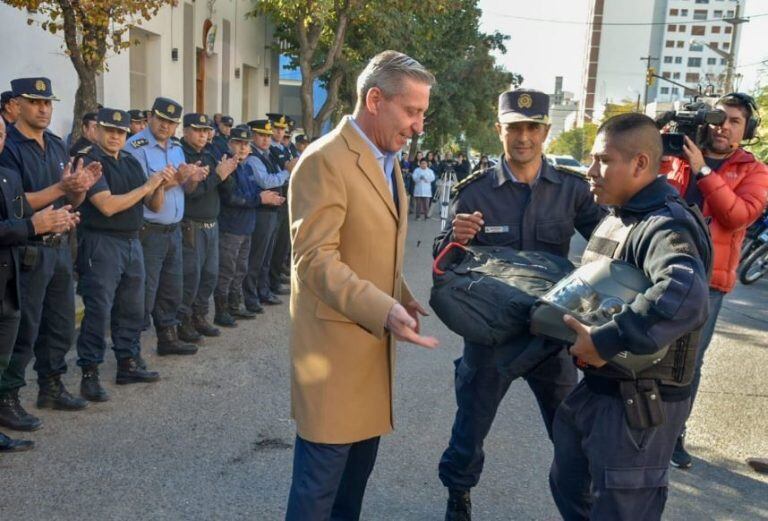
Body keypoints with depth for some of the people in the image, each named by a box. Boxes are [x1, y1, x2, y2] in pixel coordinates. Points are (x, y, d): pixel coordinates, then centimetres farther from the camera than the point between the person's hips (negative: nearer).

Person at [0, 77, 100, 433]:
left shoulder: (57, 145, 12)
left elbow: (72, 201, 13)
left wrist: (82, 186, -8)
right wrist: (60, 188, -26)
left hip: (60, 247, 8)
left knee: (60, 324, 15)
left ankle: (51, 388, 29)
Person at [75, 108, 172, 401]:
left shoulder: (131, 163, 12)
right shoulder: (90, 162, -8)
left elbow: (155, 206, 12)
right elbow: (107, 205, -19)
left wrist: (160, 186, -8)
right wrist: (147, 186, -14)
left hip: (132, 242, 7)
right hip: (102, 243, -7)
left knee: (132, 309, 13)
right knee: (98, 311, -5)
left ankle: (127, 366, 25)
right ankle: (89, 375, 3)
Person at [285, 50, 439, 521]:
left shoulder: (387, 160, 13)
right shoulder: (325, 161, -17)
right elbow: (315, 258, -24)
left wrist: (400, 298, 8)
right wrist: (384, 311, -32)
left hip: (374, 340, 9)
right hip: (336, 343, -9)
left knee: (360, 464, 20)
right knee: (319, 481, 3)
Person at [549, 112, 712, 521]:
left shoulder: (667, 226, -23)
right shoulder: (615, 218, 8)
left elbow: (685, 297, -44)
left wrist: (605, 341, -38)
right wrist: (577, 330, 7)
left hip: (639, 403, -9)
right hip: (593, 388, 9)